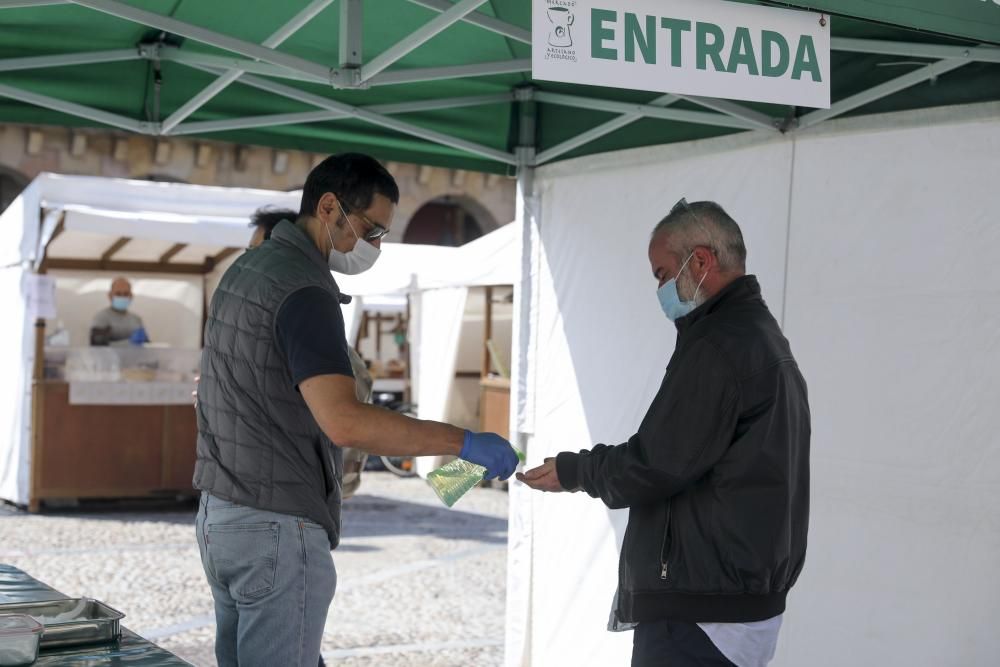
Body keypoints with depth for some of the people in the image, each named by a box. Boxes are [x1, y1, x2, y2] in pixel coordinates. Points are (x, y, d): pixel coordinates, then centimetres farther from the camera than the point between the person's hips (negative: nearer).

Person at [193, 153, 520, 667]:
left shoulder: (245, 270, 12)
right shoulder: (303, 290, -19)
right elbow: (344, 422, -30)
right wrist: (464, 442, -25)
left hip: (221, 515, 10)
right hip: (277, 528, -10)